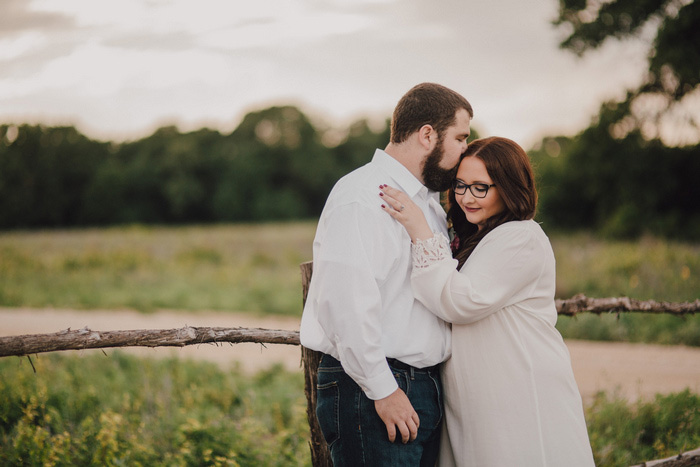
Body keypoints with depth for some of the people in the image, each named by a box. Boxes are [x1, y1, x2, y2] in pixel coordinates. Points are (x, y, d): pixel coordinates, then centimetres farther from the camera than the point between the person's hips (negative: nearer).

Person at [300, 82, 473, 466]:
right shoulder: (362, 197, -13)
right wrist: (383, 389, -20)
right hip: (371, 389, -9)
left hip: (425, 388, 9)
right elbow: (346, 301, -22)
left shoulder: (428, 201, 18)